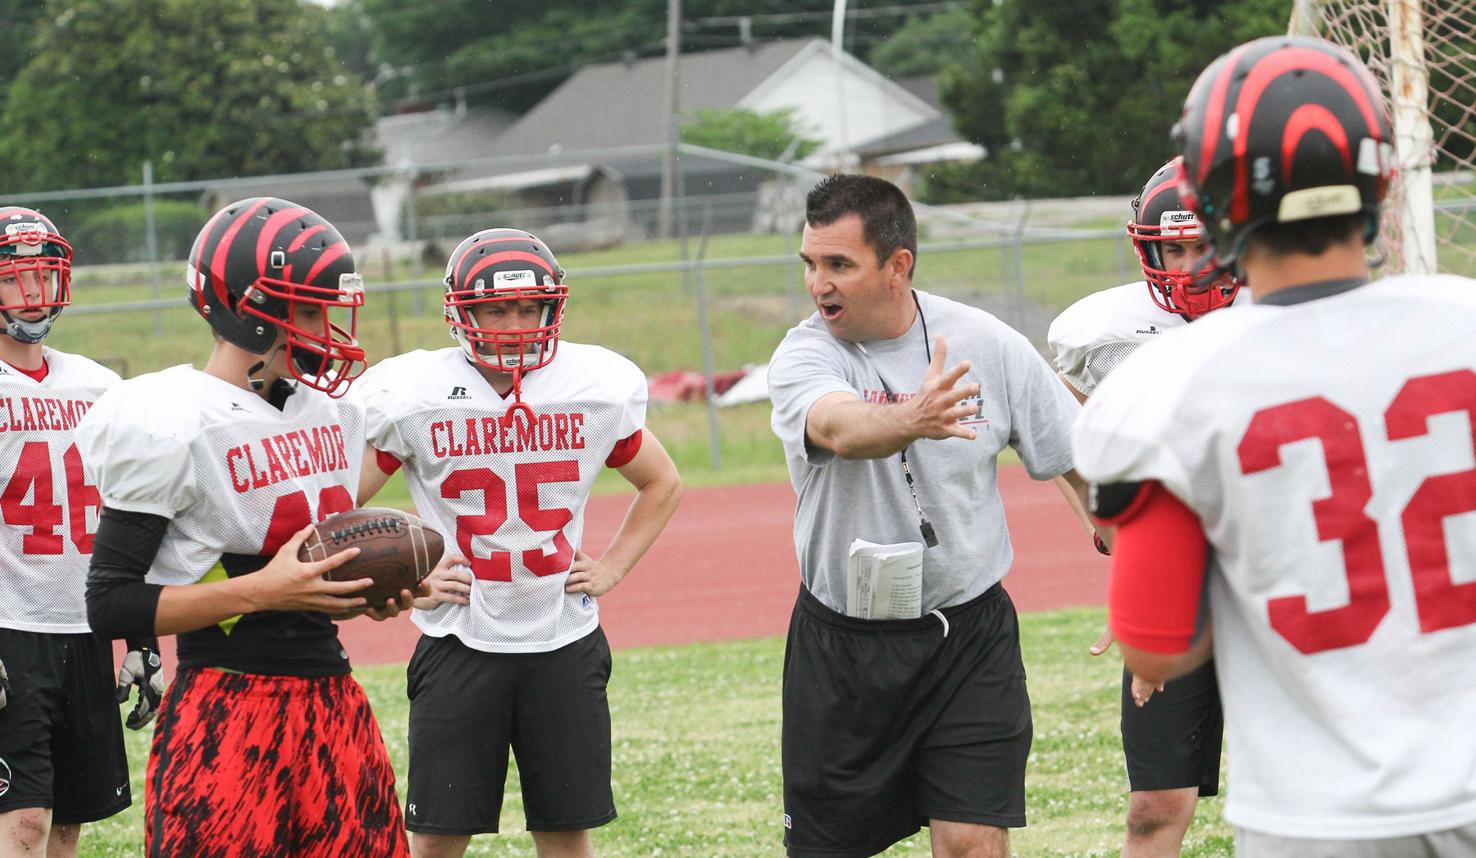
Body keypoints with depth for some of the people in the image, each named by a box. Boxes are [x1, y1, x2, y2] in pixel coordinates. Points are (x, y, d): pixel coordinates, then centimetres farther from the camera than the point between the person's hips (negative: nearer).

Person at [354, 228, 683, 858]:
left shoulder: (598, 388, -1)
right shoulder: (411, 397, -7)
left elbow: (662, 485, 17)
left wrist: (612, 567, 6)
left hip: (564, 640, 2)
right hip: (461, 640, -2)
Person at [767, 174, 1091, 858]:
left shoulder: (986, 344, -4)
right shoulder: (803, 356, -10)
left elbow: (1080, 462, 6)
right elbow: (840, 429, -34)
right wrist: (910, 421, -56)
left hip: (969, 636, 0)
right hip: (841, 646, 0)